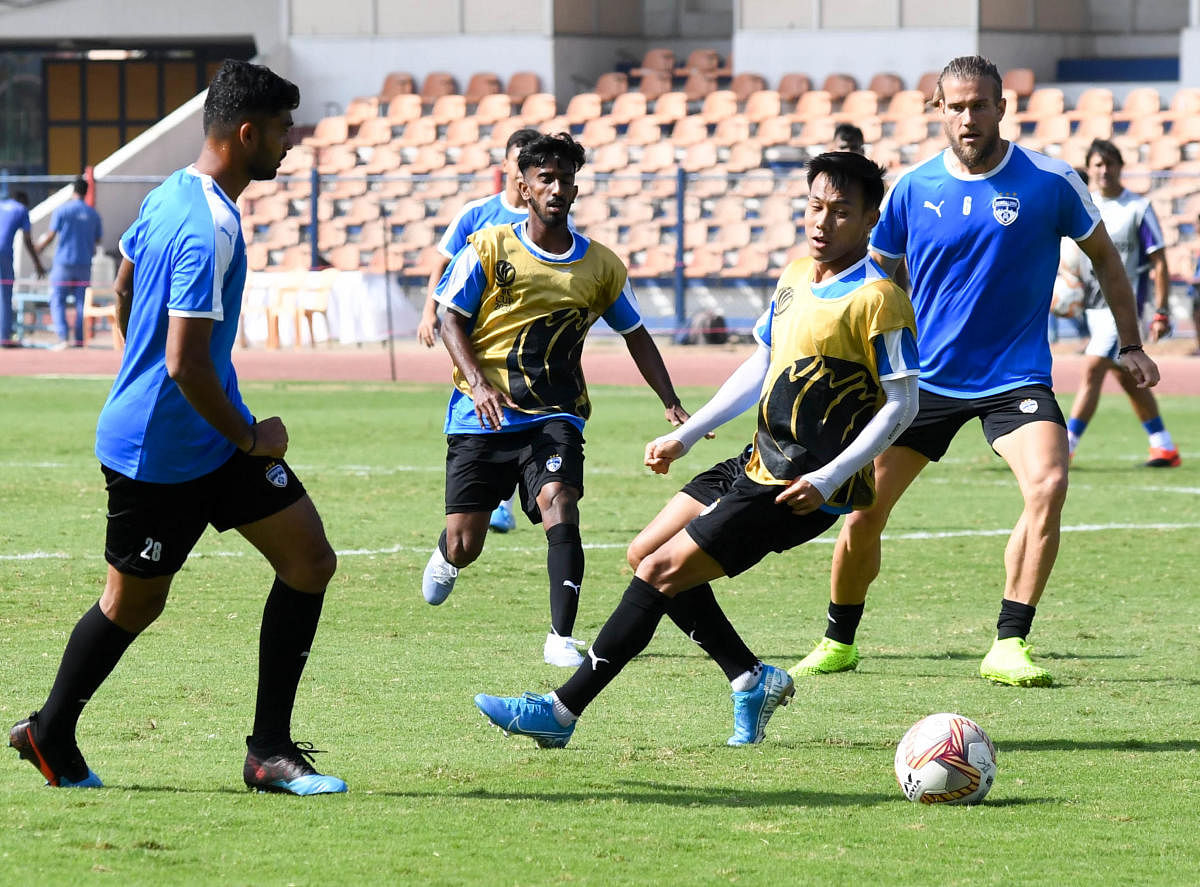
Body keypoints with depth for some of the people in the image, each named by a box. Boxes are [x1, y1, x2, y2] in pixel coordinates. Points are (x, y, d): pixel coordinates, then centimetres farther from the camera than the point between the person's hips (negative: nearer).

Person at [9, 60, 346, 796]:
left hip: (214, 438, 10)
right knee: (134, 605, 7)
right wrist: (250, 438, -16)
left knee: (310, 561, 2)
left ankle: (270, 751, 6)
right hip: (160, 454, -10)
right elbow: (186, 363, -28)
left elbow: (125, 292, 22)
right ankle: (50, 735, 29)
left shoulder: (170, 197, 6)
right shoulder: (208, 231, -25)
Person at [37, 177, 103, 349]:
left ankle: (63, 336, -14)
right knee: (81, 302, 8)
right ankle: (79, 339, 5)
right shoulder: (93, 214, 6)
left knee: (57, 301, 0)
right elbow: (97, 240, 12)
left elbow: (51, 235, -5)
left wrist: (40, 247, 14)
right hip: (84, 263, 3)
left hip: (64, 262, -3)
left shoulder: (62, 210, -5)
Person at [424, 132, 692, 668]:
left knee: (558, 500, -27)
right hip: (481, 417, -1)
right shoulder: (489, 248, -2)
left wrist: (671, 404, 6)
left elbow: (635, 336, 16)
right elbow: (452, 321, -1)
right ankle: (445, 557, 40)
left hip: (554, 417, 1)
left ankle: (561, 637, -28)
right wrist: (478, 383, -17)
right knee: (464, 546, -1)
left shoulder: (601, 266, 4)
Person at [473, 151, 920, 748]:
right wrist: (684, 437, 17)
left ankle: (563, 712, -7)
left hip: (803, 489, -9)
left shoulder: (876, 298, -16)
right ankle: (751, 679, 14)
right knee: (644, 554, 11)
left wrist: (827, 480, -22)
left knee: (662, 571, -13)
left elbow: (901, 405, -16)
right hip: (760, 463, 9)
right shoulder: (795, 278, 10)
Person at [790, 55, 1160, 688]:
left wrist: (1130, 345, 6)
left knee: (1047, 486, -27)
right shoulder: (912, 189, -3)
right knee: (863, 511, 0)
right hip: (924, 376, 2)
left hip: (1016, 378, -2)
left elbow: (1103, 255, 8)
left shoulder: (1049, 181, -7)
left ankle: (1008, 648, -19)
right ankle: (838, 642, 24)